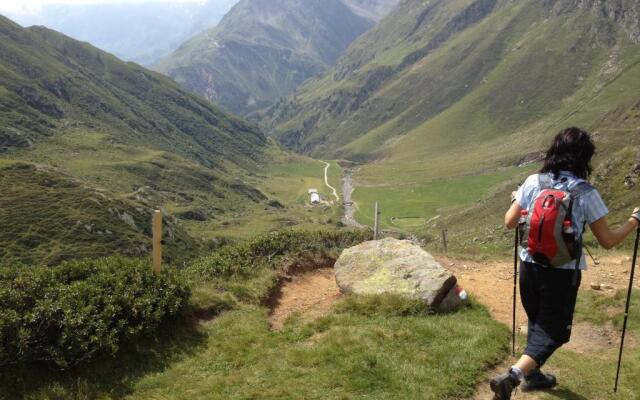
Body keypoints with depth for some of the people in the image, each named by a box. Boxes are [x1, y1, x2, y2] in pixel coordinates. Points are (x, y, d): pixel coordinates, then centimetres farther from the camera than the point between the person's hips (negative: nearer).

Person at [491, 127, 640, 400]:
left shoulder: (533, 182, -5)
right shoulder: (586, 193, -13)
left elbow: (509, 223, 3)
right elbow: (607, 241, -6)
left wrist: (515, 199, 22)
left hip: (529, 265, 4)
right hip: (562, 272, -4)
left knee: (537, 321, 24)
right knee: (554, 330, 9)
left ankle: (532, 375, 38)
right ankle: (511, 377, -6)